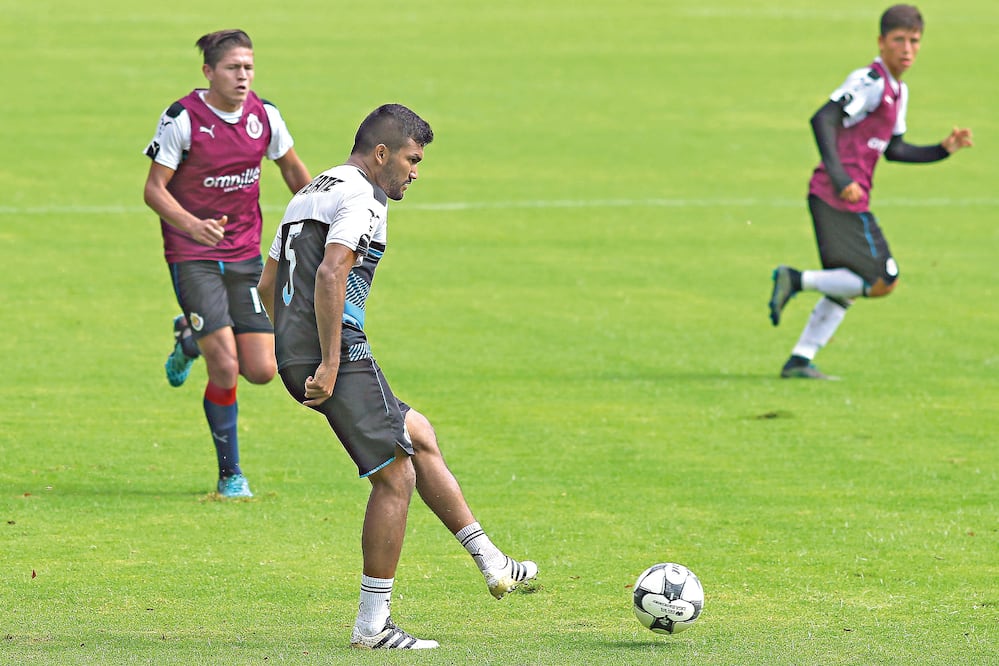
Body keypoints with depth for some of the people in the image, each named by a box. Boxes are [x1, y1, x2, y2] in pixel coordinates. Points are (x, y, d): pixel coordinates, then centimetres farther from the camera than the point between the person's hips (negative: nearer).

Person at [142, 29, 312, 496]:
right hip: (192, 255, -5)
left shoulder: (263, 116, 0)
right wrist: (192, 225, -29)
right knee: (225, 367, -15)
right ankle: (230, 474, 3)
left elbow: (292, 168, 18)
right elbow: (154, 189, -12)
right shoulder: (182, 119, -13)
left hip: (245, 255, 5)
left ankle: (192, 337, 30)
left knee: (261, 370, -2)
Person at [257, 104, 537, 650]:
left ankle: (491, 563, 24)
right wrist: (329, 365, -24)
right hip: (341, 354, -10)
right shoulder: (361, 197, -9)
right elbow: (330, 275, -23)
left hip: (294, 355, 10)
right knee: (396, 476, -4)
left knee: (418, 435, 21)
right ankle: (373, 624, -2)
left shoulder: (309, 194, 22)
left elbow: (267, 283, 24)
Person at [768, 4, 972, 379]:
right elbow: (823, 119, -22)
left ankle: (799, 361, 15)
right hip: (842, 201, -10)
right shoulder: (870, 82, -13)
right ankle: (797, 280, -7)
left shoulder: (898, 91, 18)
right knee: (883, 282, -7)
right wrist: (838, 177, -28)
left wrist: (944, 149, 14)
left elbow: (894, 149, 25)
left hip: (831, 198, 10)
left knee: (845, 287, 16)